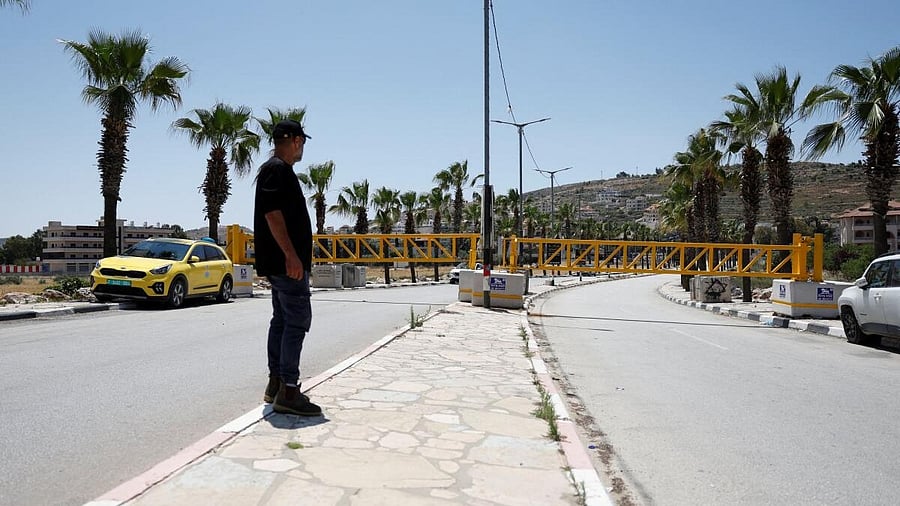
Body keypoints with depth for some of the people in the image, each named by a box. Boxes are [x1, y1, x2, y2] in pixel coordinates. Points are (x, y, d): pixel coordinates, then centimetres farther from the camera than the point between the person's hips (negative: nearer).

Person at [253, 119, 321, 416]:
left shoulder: (279, 170, 22)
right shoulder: (277, 169, -10)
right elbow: (272, 213, -21)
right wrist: (291, 255, -25)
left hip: (281, 263, 11)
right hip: (286, 261, -11)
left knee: (282, 320, 12)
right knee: (297, 321, -12)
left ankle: (276, 385, 18)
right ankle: (288, 391, -11)